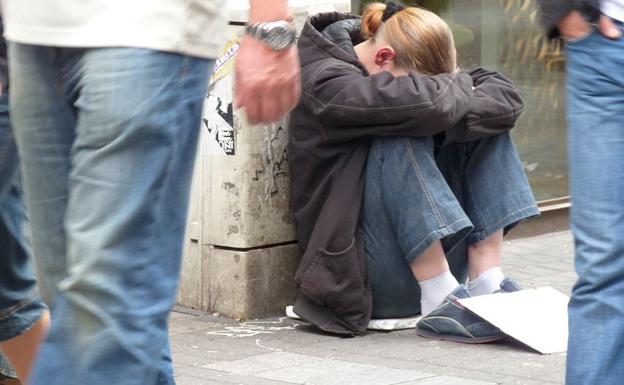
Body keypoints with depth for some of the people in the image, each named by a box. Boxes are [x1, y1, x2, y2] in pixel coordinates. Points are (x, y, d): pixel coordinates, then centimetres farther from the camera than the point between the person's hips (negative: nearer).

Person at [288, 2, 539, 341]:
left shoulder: (416, 68, 6)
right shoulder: (325, 82, -16)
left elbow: (508, 97, -4)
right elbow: (424, 104, -34)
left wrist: (456, 110, -22)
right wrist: (459, 87, -13)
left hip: (430, 256, 7)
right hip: (360, 272, -7)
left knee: (487, 117, -5)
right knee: (401, 139, -29)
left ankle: (488, 282, -15)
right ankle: (442, 302, -30)